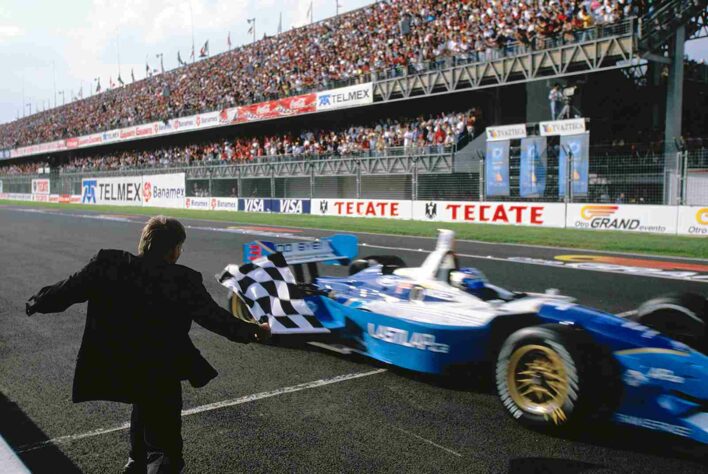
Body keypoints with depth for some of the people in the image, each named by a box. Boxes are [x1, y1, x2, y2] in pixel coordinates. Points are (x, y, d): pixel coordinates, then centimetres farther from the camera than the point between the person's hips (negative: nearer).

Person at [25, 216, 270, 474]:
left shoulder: (107, 263, -7)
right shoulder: (184, 281, -16)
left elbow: (68, 290, 0)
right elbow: (215, 316, -11)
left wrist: (35, 303, 20)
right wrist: (255, 331, 2)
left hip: (114, 371, 6)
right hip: (161, 377, -5)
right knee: (164, 452, 6)